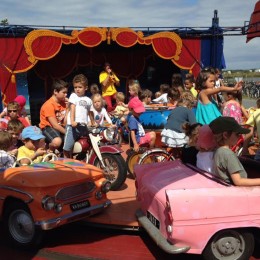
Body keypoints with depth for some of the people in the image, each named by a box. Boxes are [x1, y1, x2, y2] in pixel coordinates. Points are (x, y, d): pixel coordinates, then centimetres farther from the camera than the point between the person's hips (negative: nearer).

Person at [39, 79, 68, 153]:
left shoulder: (63, 102, 4)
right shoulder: (49, 105, -18)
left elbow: (65, 123, -4)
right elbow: (55, 125, -21)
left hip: (60, 127, 7)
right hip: (48, 127, -7)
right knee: (57, 141, -37)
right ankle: (50, 152, -3)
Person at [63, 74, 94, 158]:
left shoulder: (88, 100, 15)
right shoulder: (73, 96, 4)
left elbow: (90, 113, 25)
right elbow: (72, 109, -8)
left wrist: (93, 124, 28)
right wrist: (72, 121, -21)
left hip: (83, 126, 4)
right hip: (73, 126, -4)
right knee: (67, 148, -6)